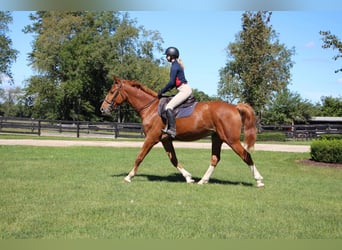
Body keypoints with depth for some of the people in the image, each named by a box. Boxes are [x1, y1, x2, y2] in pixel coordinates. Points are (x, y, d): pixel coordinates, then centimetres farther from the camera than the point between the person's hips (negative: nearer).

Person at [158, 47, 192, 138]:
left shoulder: (174, 66, -11)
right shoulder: (177, 65, 19)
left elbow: (171, 82, -17)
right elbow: (174, 82, 22)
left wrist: (162, 91, -8)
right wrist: (164, 90, 15)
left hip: (184, 90, -11)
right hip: (185, 90, 11)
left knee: (168, 107, -21)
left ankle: (172, 130, -28)